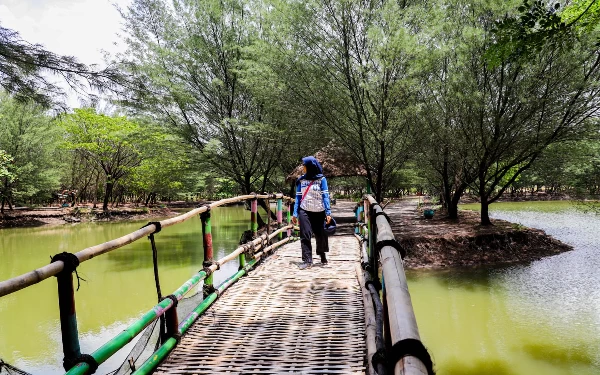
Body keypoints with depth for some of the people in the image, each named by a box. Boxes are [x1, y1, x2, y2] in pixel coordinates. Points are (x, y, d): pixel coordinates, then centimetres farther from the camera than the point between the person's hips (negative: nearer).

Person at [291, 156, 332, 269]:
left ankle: (322, 255, 33)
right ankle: (307, 260, -1)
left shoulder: (321, 179, -2)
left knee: (320, 235, 9)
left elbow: (325, 196, -4)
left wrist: (328, 213, -11)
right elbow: (298, 197, 8)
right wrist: (295, 214, 3)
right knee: (305, 236, -5)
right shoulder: (301, 180, 5)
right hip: (304, 211, 1)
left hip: (319, 212, -1)